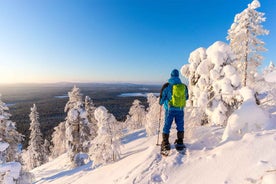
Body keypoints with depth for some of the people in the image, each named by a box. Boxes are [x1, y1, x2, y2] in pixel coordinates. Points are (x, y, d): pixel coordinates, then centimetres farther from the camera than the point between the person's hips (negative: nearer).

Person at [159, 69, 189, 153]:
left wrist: (161, 103, 18)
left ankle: (165, 144, 8)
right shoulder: (184, 86, 3)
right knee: (180, 126, 14)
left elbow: (162, 97, -3)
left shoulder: (167, 85, -8)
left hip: (170, 109, -3)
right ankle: (180, 143, 21)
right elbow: (186, 97, 16)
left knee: (167, 126, 6)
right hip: (180, 110, 3)